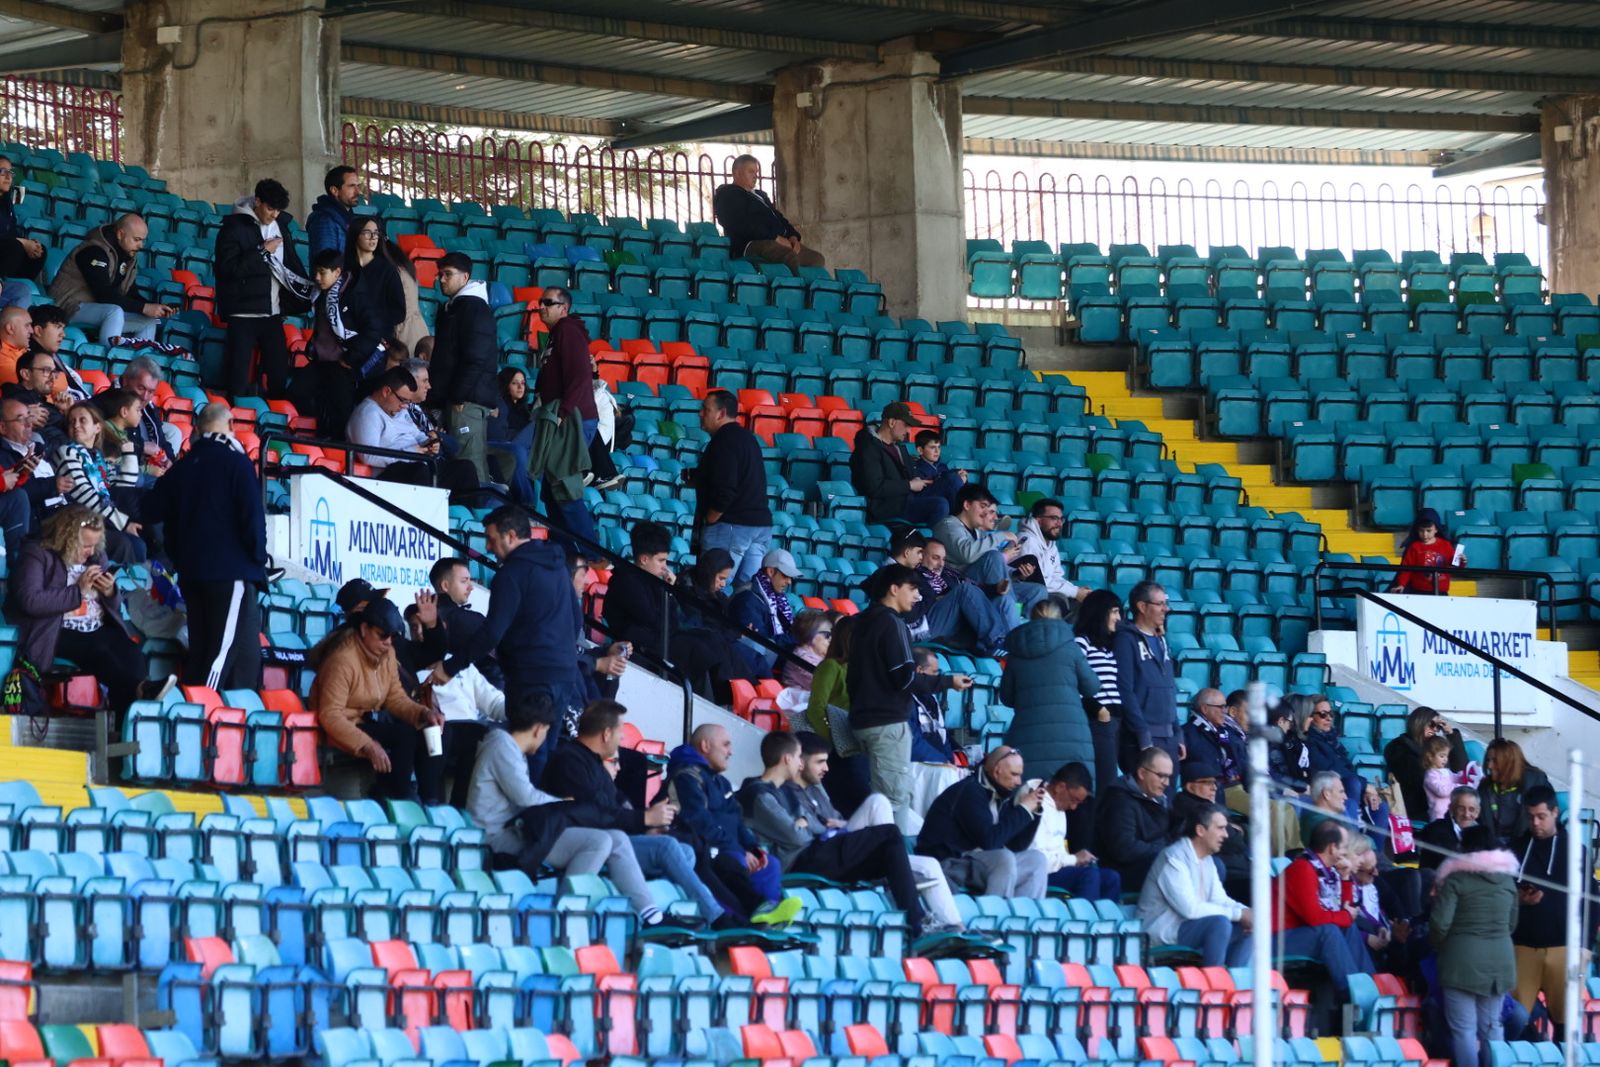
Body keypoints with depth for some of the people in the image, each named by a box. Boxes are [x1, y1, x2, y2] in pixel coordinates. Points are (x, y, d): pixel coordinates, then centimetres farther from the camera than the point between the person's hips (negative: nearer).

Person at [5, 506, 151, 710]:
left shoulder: (96, 558, 19)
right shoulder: (37, 555, -1)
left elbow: (114, 608, 26)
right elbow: (30, 601, -17)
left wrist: (110, 593, 1)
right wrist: (78, 591, -14)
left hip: (100, 630, 6)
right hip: (58, 633, -6)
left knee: (135, 658, -26)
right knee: (102, 652, -36)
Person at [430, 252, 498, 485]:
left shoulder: (474, 307, -8)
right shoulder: (451, 308, 22)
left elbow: (476, 358, -17)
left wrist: (459, 396, -19)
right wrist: (440, 398, 17)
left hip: (468, 400, -10)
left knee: (470, 464, -14)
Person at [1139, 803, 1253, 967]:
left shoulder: (1206, 860, 13)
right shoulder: (1173, 858, -18)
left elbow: (1220, 900, 11)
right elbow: (1189, 908, -25)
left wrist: (1244, 912, -12)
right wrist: (1237, 914, -22)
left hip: (1189, 925, 9)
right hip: (1162, 931, -9)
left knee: (1245, 928, -1)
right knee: (1220, 922, -29)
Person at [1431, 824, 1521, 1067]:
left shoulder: (1456, 879, -7)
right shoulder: (1507, 880, 9)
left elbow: (1440, 923, -12)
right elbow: (1511, 923, 16)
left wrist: (1436, 944, 7)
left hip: (1463, 961, -5)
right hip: (1500, 961, 5)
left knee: (1464, 1029, -4)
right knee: (1491, 1026, 12)